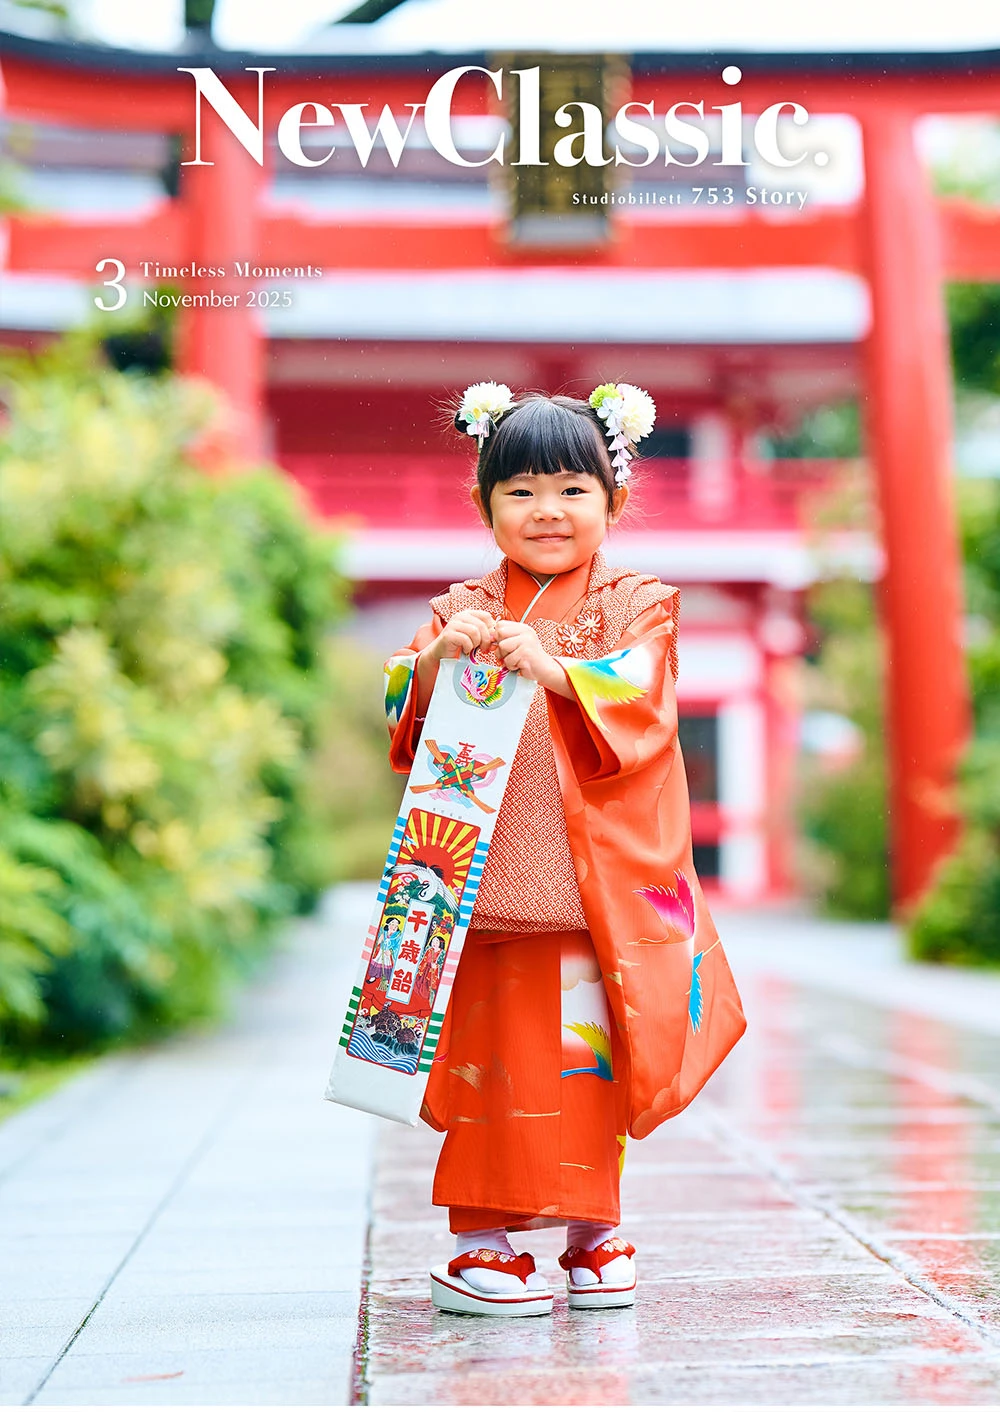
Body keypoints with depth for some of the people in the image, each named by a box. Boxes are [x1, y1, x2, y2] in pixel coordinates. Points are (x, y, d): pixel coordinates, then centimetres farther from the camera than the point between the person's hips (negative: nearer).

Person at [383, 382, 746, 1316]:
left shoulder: (636, 606, 5)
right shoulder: (461, 612, 8)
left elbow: (638, 699, -13)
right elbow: (406, 722, -1)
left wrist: (552, 667, -28)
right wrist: (438, 657, -20)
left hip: (602, 888, 0)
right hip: (491, 881, 1)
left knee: (592, 1057, 5)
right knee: (496, 1057, 1)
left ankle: (593, 1228, 20)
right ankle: (482, 1239, 9)